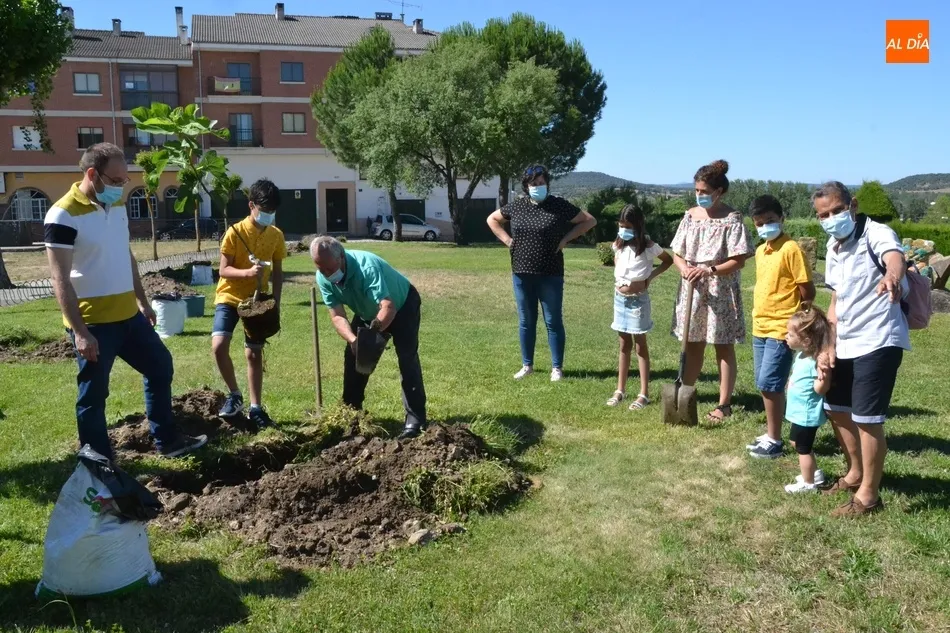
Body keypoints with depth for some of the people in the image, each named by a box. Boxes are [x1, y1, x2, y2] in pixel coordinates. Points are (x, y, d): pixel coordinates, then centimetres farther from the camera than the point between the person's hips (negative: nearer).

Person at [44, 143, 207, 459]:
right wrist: (80, 332, -21)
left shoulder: (117, 205, 8)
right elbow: (61, 280, -18)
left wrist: (142, 301, 19)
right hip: (93, 322, -8)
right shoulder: (63, 216, -16)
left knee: (160, 367, 16)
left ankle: (168, 441, 30)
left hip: (128, 314, 8)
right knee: (93, 395, 4)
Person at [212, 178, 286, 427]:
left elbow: (277, 272, 7)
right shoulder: (235, 232, -13)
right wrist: (247, 272, -31)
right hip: (230, 298, -3)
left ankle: (255, 409, 13)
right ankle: (234, 395, 1)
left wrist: (276, 302, 0)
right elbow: (223, 270, -13)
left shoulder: (276, 235, -1)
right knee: (219, 346, -20)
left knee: (254, 354, 5)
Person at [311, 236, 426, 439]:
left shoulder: (366, 266, -40)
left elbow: (388, 306, -47)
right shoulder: (323, 278, -21)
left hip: (402, 306, -6)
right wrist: (353, 340, -42)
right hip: (368, 313, 7)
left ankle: (416, 418, -16)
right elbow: (337, 316, -24)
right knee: (352, 356, 5)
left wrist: (375, 328, -64)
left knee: (407, 358, -18)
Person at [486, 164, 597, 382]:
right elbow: (492, 219, 20)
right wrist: (507, 240, 6)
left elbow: (590, 220, 2)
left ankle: (557, 368, 13)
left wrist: (566, 239, -5)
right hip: (521, 274, 3)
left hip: (550, 275, -3)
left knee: (553, 321, 3)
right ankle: (527, 365, 23)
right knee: (526, 321, 11)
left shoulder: (559, 205, -4)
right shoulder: (516, 206, 5)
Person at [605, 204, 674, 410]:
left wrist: (650, 277, -9)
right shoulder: (618, 245, 3)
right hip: (620, 298, 5)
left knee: (640, 345, 1)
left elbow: (668, 260, -1)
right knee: (624, 345, 12)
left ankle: (644, 394, 7)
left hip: (638, 299, -5)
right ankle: (620, 390, 18)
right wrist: (617, 283, 7)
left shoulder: (648, 246, -11)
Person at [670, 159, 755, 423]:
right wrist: (684, 269, -13)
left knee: (723, 348, 4)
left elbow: (739, 261, -12)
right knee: (693, 345, 13)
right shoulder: (690, 216, 6)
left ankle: (724, 404, 11)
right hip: (692, 290, 5)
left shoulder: (732, 219, -9)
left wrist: (709, 270, -24)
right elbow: (677, 253, 8)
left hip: (721, 291, -5)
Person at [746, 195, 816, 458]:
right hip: (760, 328, 8)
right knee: (766, 385, 12)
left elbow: (808, 292, -11)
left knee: (770, 384, -6)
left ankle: (774, 441, 5)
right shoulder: (760, 251, 11)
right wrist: (760, 317, 13)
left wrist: (793, 319, 0)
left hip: (782, 330, -8)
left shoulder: (791, 249, -13)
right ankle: (771, 434, 22)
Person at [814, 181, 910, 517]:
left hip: (878, 341, -9)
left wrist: (892, 277, -63)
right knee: (836, 408, 19)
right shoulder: (833, 248, 12)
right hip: (845, 345, 9)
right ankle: (855, 473, 39)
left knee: (866, 418, -4)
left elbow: (896, 258, -39)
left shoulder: (877, 233, -14)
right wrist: (828, 346, 9)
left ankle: (868, 495, 10)